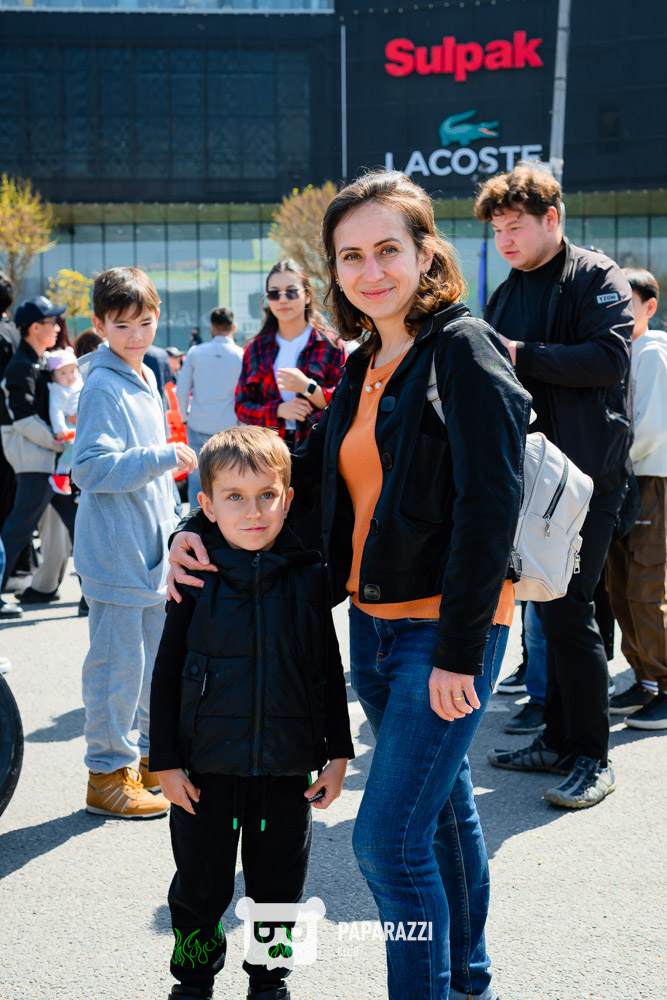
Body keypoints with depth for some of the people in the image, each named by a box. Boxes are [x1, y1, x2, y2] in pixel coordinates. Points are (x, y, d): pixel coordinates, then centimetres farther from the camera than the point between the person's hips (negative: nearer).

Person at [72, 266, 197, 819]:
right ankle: (108, 773, 10)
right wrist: (163, 457, -26)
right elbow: (92, 468, -22)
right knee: (118, 663, -2)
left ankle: (157, 754, 30)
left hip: (154, 549, 9)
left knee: (165, 654, 16)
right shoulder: (103, 388, -14)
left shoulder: (146, 378, 13)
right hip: (116, 551, -9)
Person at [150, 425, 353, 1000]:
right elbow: (167, 674, -1)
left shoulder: (307, 578, -2)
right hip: (206, 768, -1)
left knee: (280, 886, 13)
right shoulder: (197, 580, -5)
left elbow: (330, 672, 5)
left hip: (287, 767, 1)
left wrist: (338, 753, 4)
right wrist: (166, 760, -3)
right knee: (200, 888, 10)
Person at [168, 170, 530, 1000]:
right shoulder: (361, 368, 11)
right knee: (441, 807, 20)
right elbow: (309, 476, 19)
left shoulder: (464, 350, -13)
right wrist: (200, 526, 6)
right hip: (371, 623, 8)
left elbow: (490, 506, -19)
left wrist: (459, 649, -21)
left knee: (386, 839, -10)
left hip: (448, 630, -8)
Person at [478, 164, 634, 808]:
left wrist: (519, 355, -18)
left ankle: (592, 756, 2)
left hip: (586, 472, -7)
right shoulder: (505, 297, 17)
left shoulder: (596, 278, -4)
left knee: (568, 608, -8)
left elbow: (609, 357, -19)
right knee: (549, 606, 10)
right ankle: (558, 740, 20)